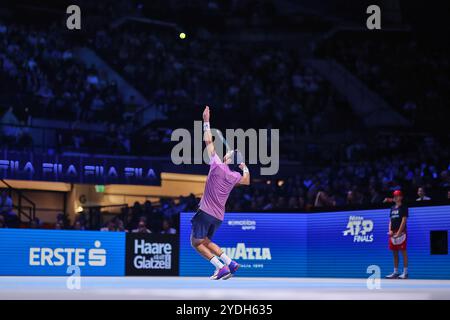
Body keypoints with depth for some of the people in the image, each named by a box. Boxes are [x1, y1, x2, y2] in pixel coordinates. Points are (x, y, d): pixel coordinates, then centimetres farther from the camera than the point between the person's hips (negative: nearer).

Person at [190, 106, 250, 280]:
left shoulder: (218, 166, -12)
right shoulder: (235, 176, 4)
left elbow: (208, 141, -9)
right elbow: (247, 181, 27)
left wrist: (206, 122, -2)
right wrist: (245, 168, 32)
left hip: (205, 212, -7)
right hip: (219, 216, 7)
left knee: (196, 242, 3)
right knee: (205, 242, 21)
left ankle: (221, 267, -11)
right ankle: (230, 263, 5)